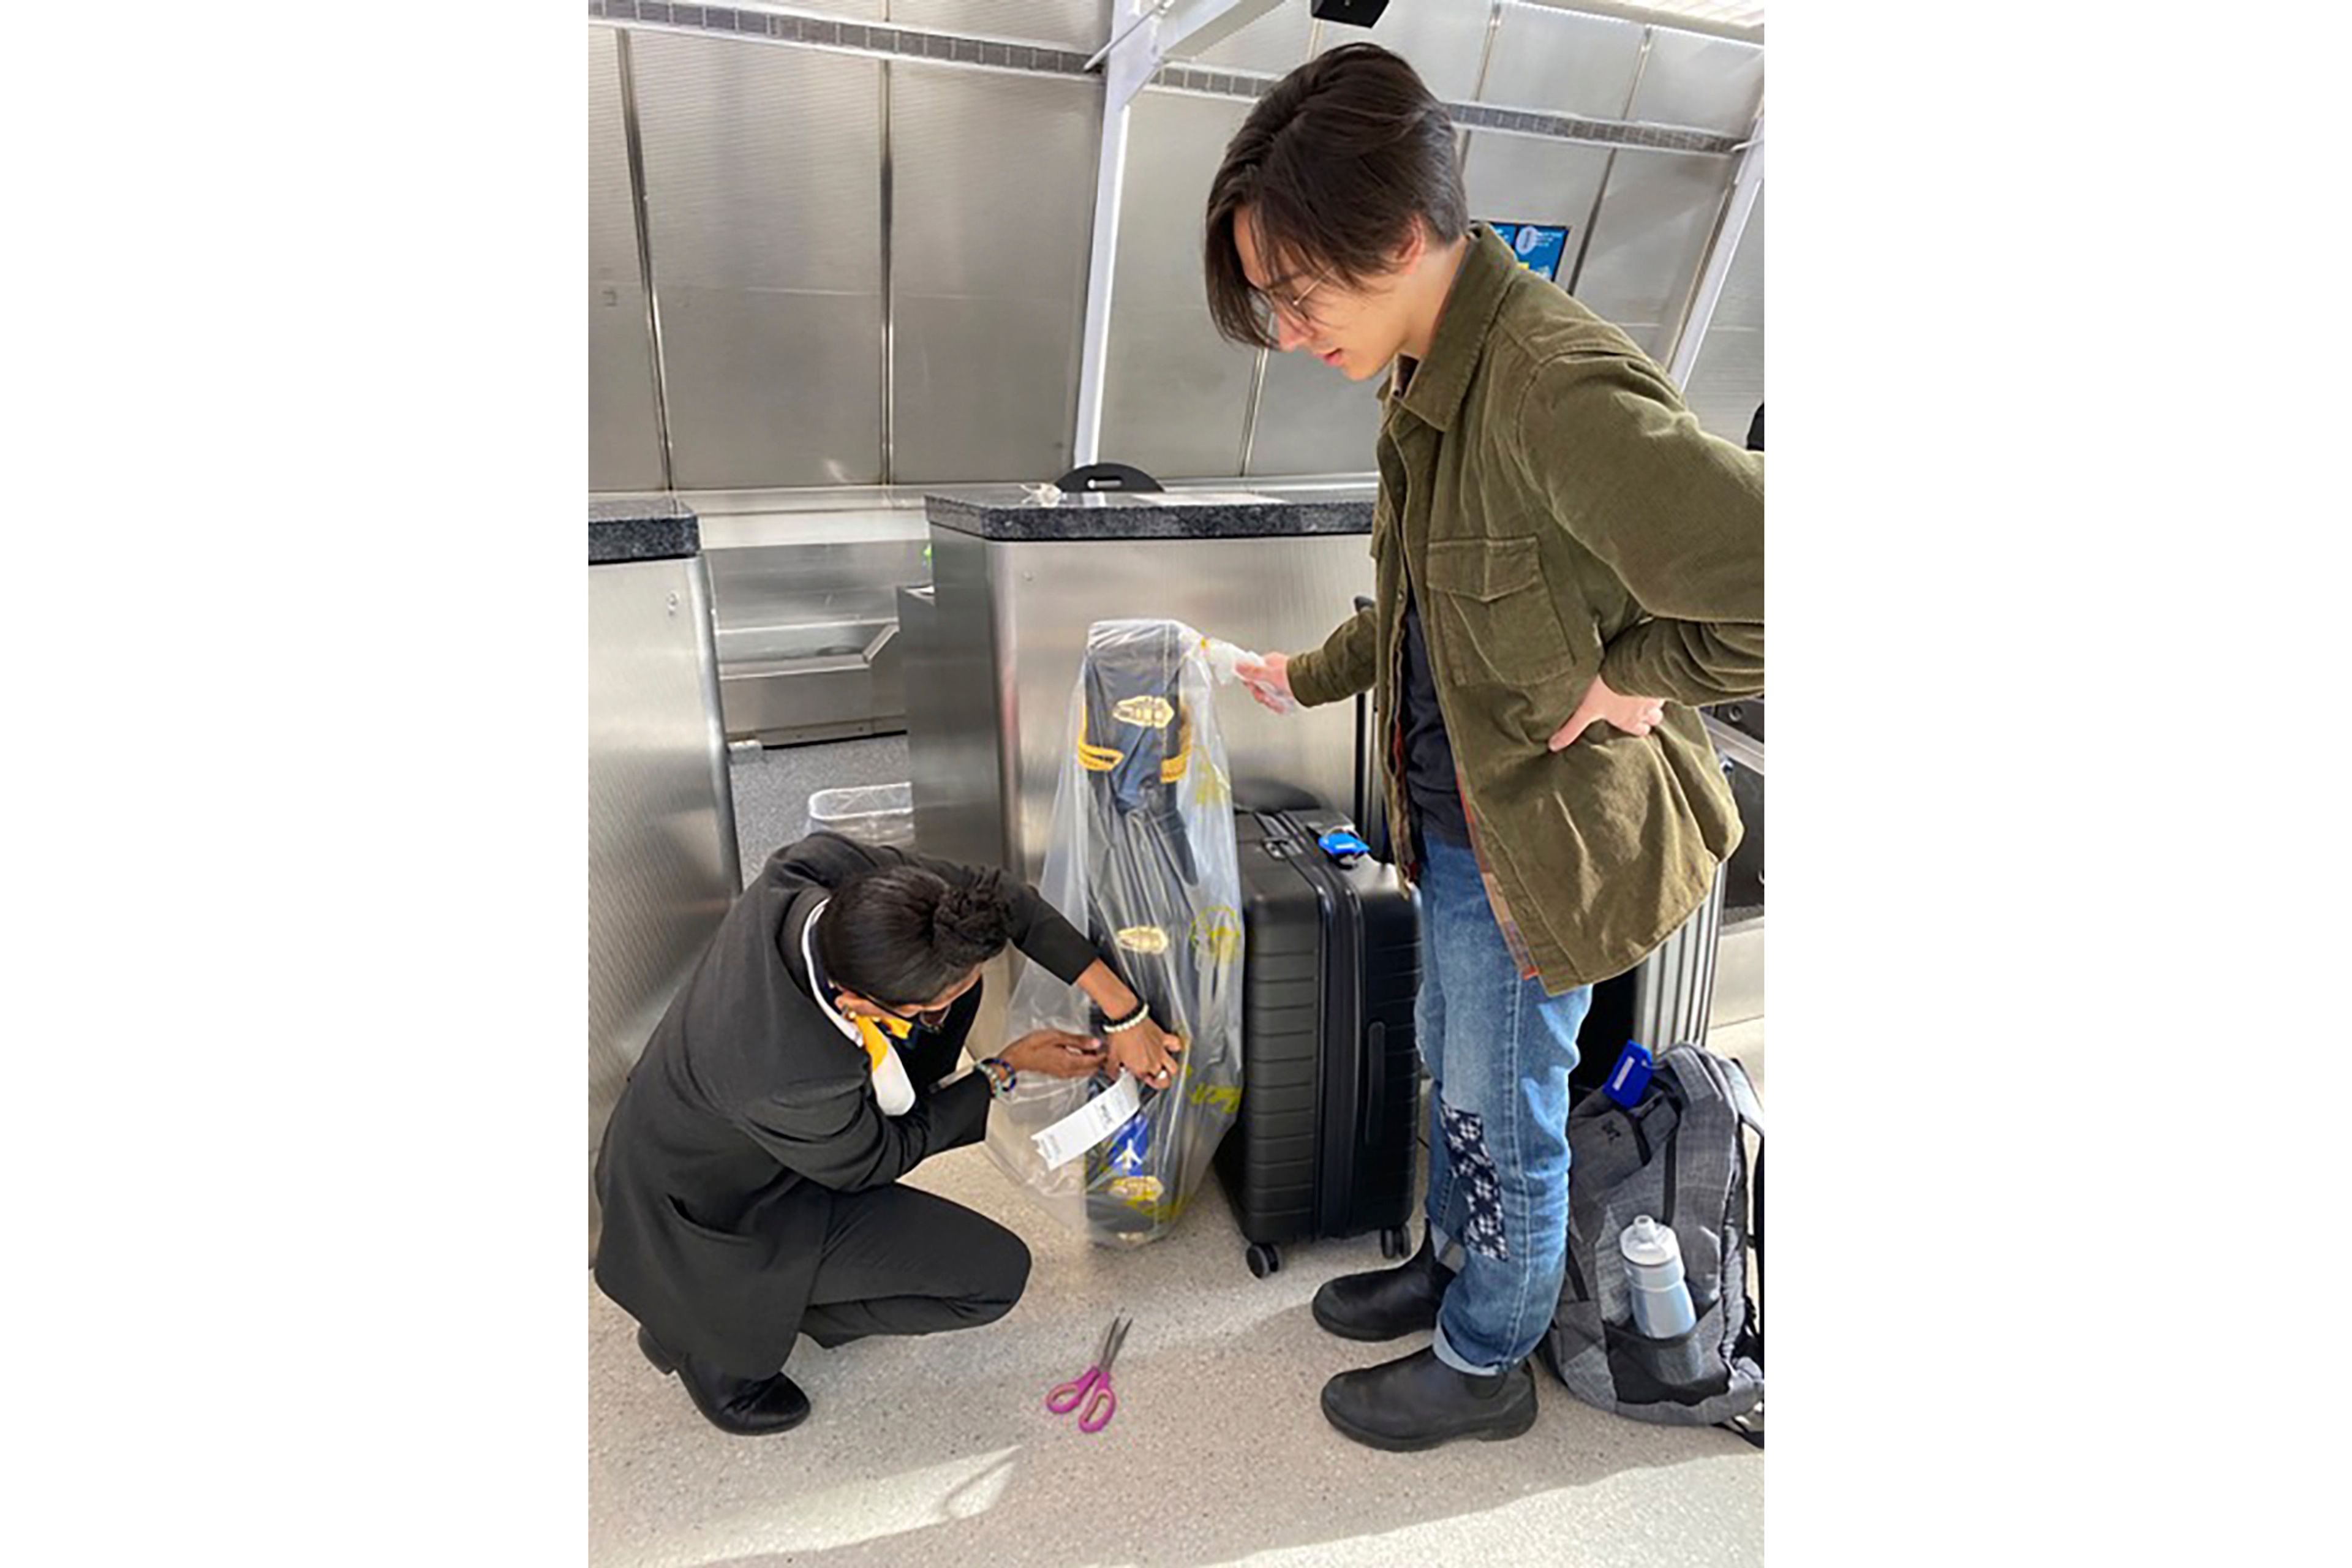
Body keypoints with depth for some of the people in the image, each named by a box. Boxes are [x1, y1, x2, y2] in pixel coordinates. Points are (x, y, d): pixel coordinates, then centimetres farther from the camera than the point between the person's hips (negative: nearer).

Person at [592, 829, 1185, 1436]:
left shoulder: (824, 866, -28)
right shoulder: (795, 1079, -42)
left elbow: (1000, 896, -15)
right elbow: (873, 1160, -18)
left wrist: (1123, 1011, -14)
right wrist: (1007, 1070, -11)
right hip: (704, 1215, -7)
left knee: (949, 983, -3)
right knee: (999, 1276, -6)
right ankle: (711, 1329, 6)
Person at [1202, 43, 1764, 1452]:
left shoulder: (1563, 395, -30)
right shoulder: (1435, 382, 1)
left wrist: (1643, 677, -21)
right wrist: (1311, 678, 21)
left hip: (1544, 839, -9)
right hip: (1457, 813, 9)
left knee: (1507, 1118, 14)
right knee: (1451, 1072, 26)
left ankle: (1486, 1363, 40)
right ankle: (1457, 1262, 53)